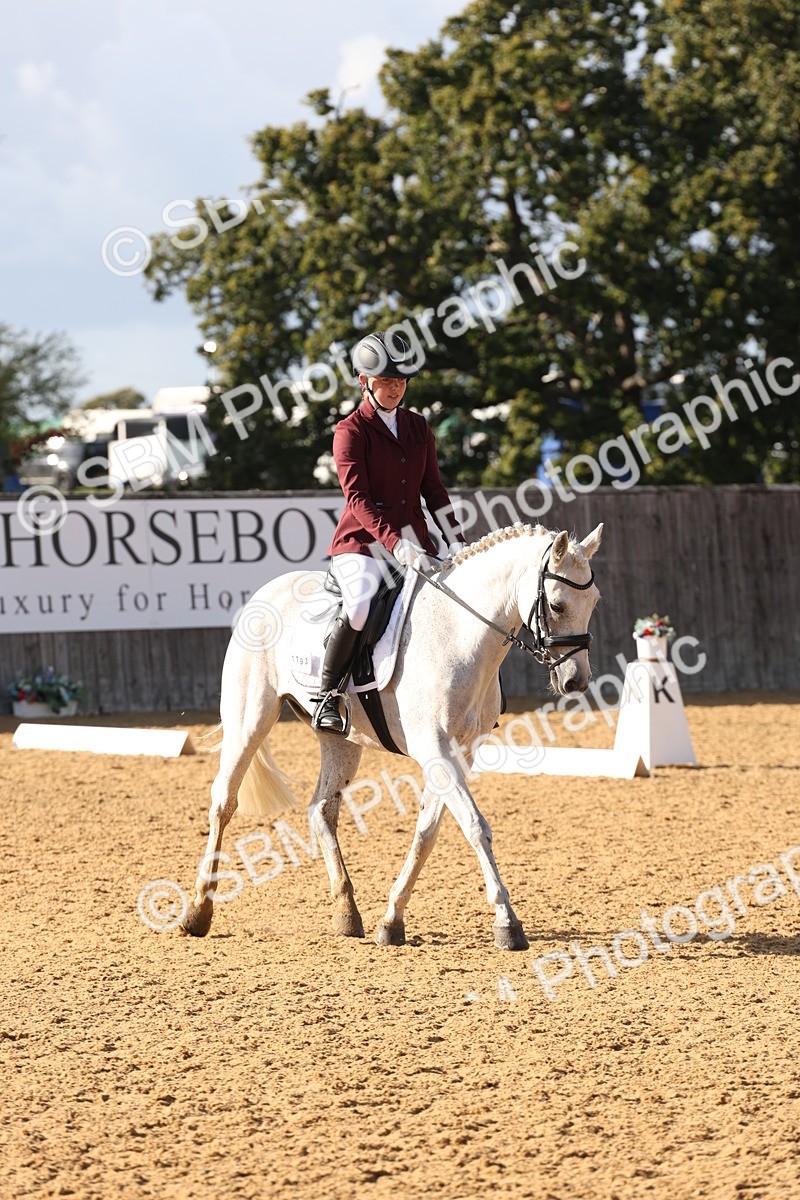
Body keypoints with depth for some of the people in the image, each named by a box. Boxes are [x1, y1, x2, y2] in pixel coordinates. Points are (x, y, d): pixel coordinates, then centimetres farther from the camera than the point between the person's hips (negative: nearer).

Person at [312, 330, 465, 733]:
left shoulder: (418, 427, 13)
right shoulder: (350, 432, -6)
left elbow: (434, 490, 14)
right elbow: (358, 499, -16)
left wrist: (457, 544, 2)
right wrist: (396, 545, -29)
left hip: (413, 537, 6)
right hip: (361, 539, -6)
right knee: (362, 603, -33)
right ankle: (327, 697, -20)